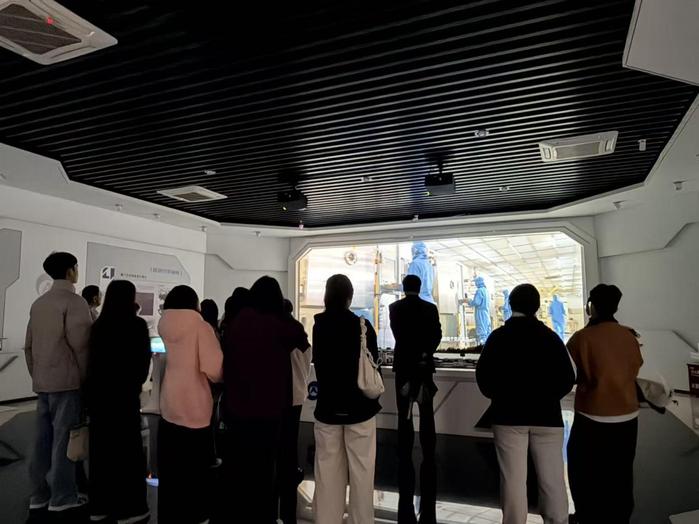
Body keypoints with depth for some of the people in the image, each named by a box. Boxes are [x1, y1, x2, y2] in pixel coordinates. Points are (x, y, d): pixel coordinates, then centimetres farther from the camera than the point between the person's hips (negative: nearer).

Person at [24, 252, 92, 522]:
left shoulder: (38, 303, 14)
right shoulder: (74, 301, -11)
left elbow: (29, 345, 15)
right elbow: (80, 343, -17)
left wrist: (36, 375, 21)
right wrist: (86, 377, -6)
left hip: (42, 382, 8)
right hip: (67, 381, -7)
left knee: (43, 440, 12)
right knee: (63, 440, -1)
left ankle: (39, 499, 20)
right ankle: (62, 500, 5)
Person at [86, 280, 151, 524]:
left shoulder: (99, 325, 3)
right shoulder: (136, 324, -11)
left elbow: (93, 359, 8)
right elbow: (143, 359, -6)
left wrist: (97, 386, 17)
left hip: (98, 392, 6)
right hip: (124, 393, -6)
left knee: (101, 448, 13)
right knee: (127, 448, 3)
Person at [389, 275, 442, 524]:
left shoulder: (395, 307, -1)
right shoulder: (431, 308, 1)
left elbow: (399, 335, -4)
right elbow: (437, 335, -7)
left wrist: (413, 358, -2)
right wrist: (423, 356, -8)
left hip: (404, 367, -1)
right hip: (425, 368, 1)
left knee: (405, 421, 4)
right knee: (427, 422, 7)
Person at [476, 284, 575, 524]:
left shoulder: (498, 336, -3)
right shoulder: (550, 336, 1)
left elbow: (483, 375, -4)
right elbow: (567, 378, 1)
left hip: (509, 415, -1)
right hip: (546, 415, 2)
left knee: (514, 479, 3)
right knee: (552, 479, 9)